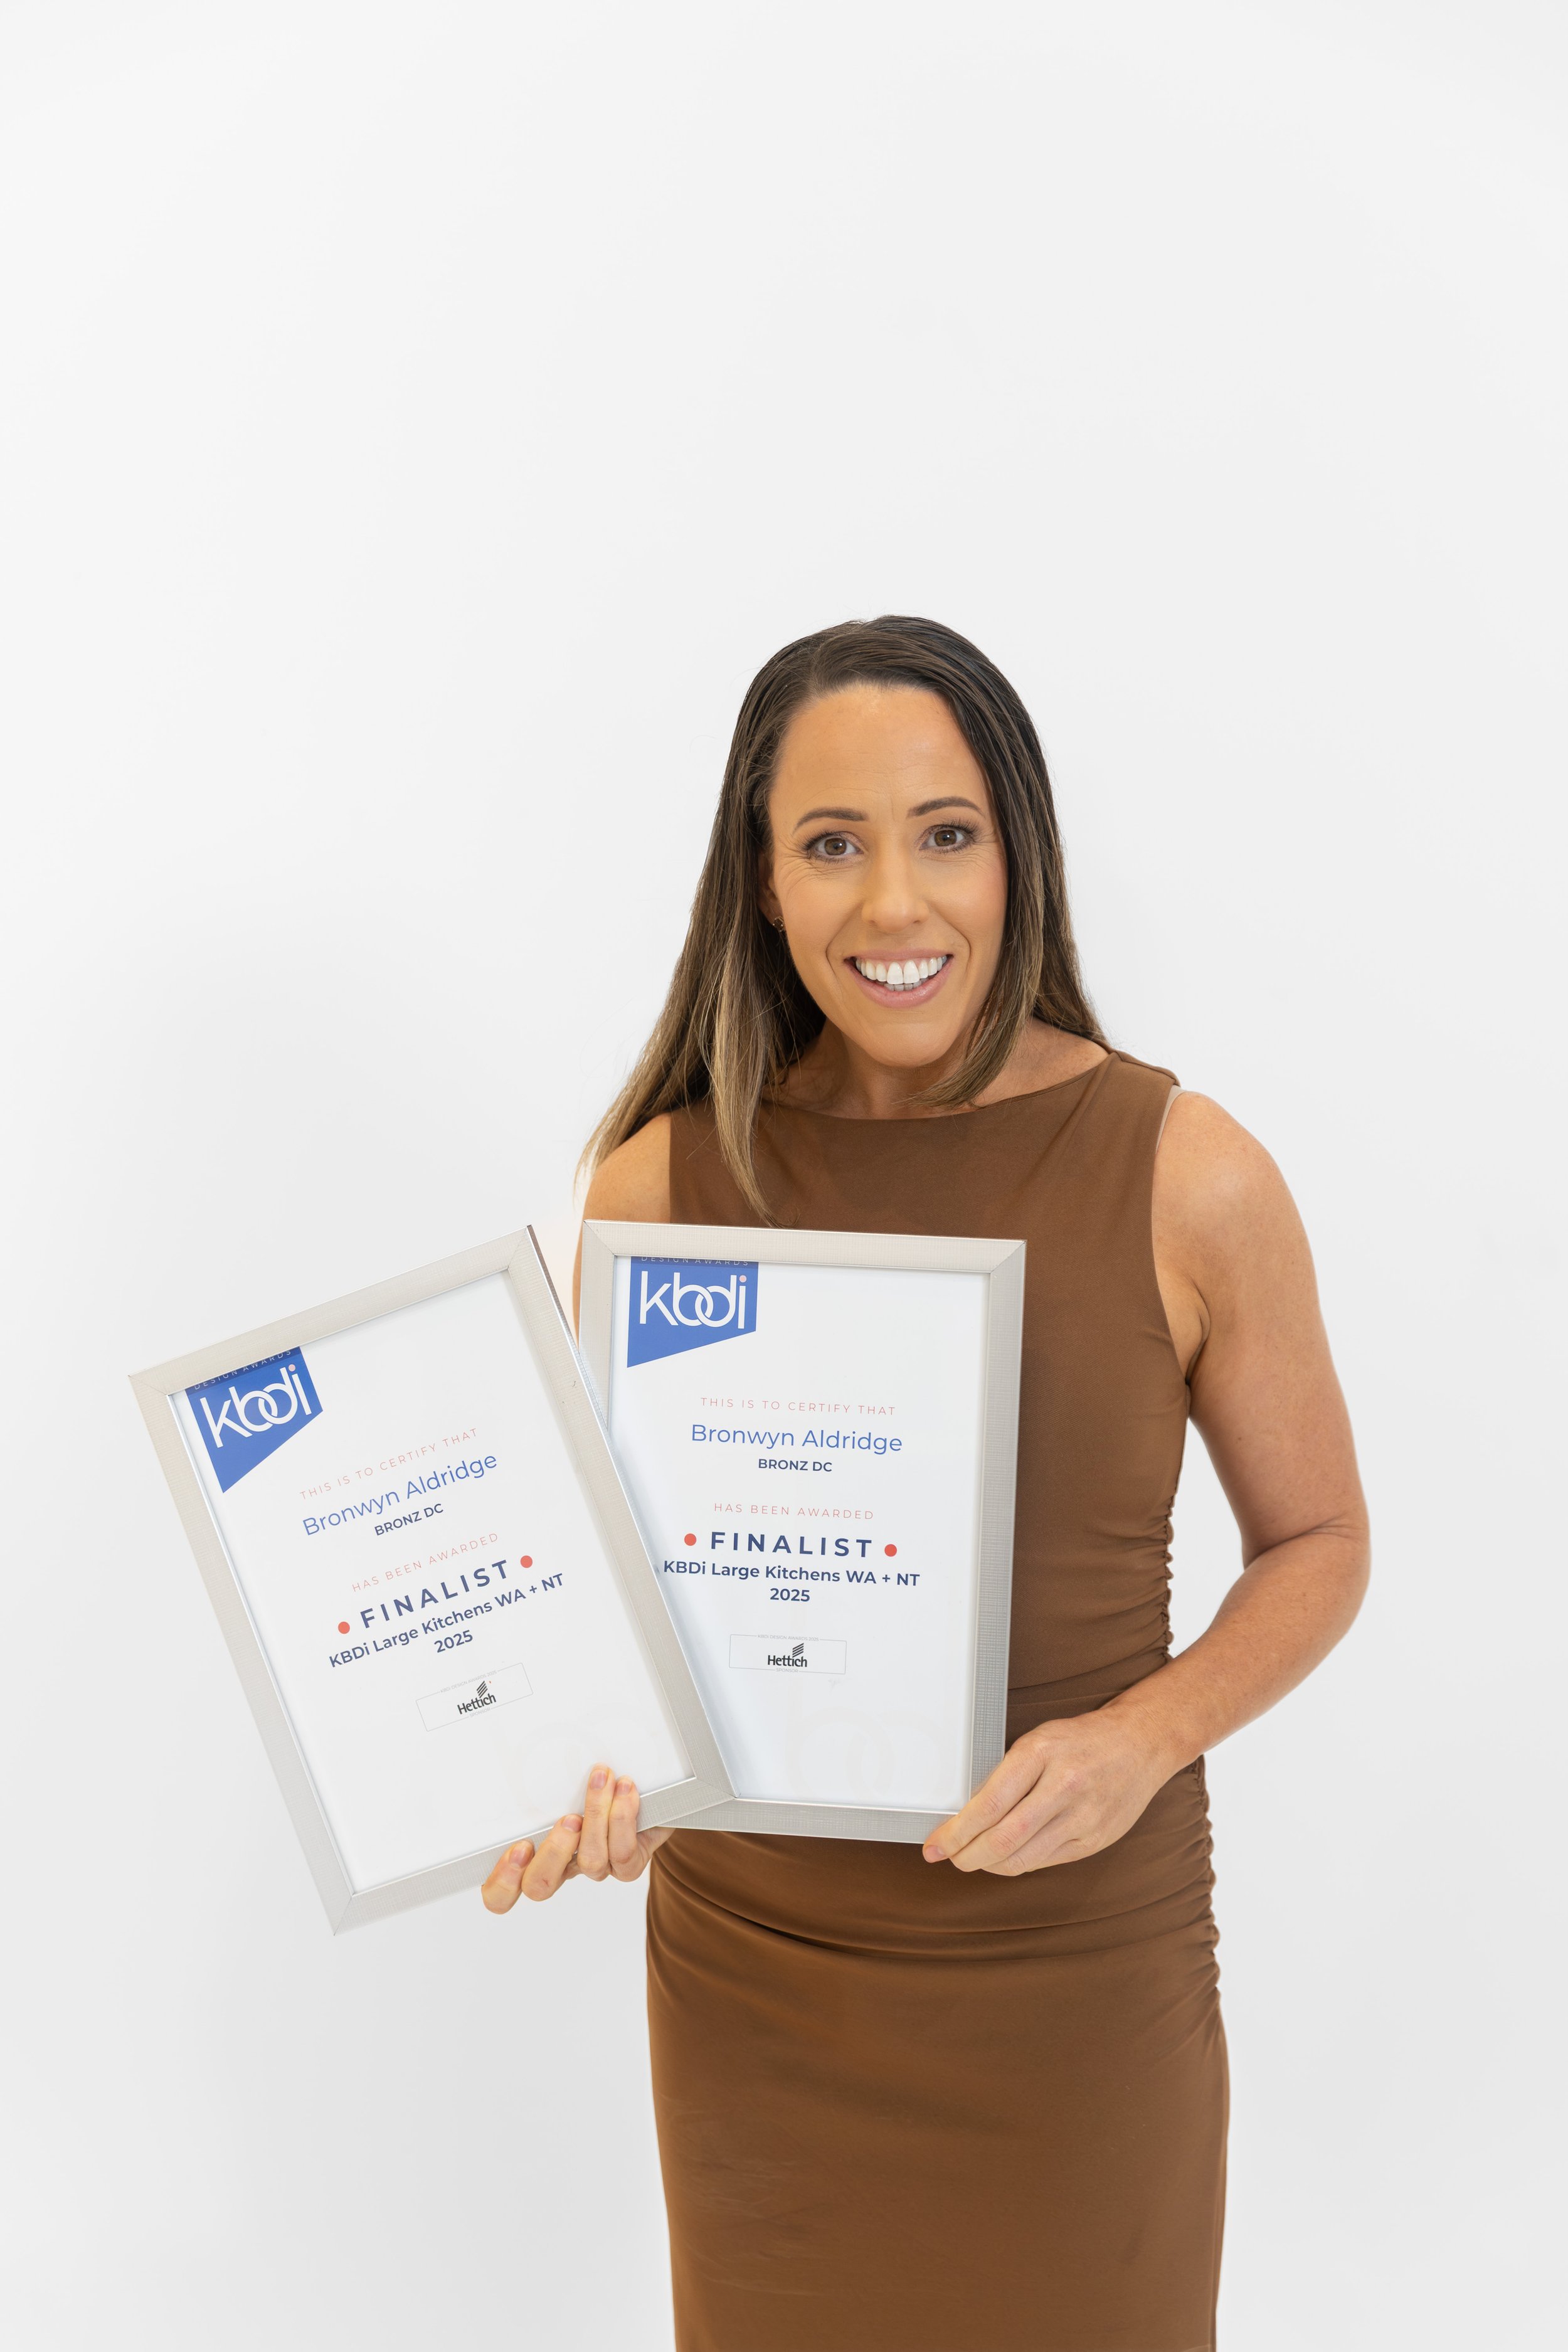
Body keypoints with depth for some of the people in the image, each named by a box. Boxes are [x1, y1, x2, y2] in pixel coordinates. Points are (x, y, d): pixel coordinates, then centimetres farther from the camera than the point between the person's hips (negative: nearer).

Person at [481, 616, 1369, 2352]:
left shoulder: (1190, 1180, -12)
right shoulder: (659, 1187, -8)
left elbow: (1316, 1541, -1)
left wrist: (1146, 1737, -17)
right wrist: (576, 1769, -15)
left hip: (1079, 1963, -1)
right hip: (750, 1964, 2)